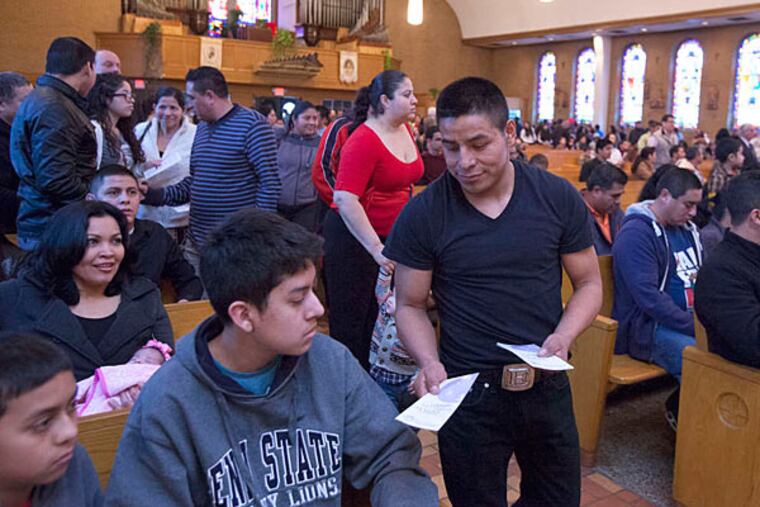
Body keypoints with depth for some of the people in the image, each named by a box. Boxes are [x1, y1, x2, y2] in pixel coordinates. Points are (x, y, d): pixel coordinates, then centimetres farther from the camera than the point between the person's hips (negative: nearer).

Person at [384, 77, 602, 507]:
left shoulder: (559, 198, -7)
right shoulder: (423, 214, -10)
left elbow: (589, 284, 3)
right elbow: (410, 305, -1)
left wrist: (563, 336, -16)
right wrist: (429, 362, -20)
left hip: (547, 387, 3)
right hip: (468, 393, -2)